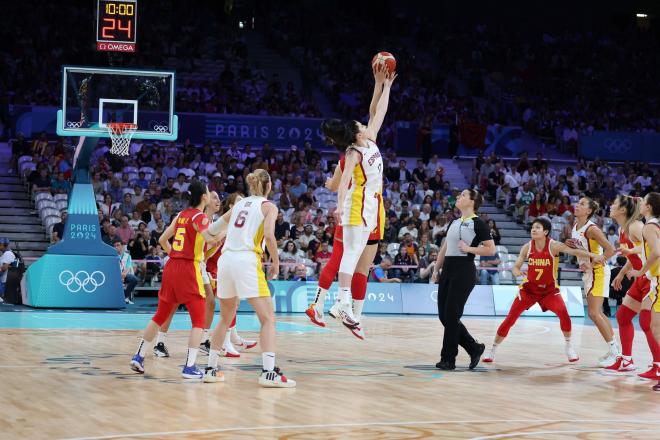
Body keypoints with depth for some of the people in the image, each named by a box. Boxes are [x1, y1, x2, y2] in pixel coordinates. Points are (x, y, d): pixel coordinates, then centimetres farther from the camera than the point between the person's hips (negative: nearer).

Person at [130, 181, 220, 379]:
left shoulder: (181, 215, 14)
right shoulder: (199, 217, -8)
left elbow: (163, 240, 19)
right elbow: (210, 238, -26)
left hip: (171, 267, 7)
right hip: (189, 269, -7)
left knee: (160, 316, 18)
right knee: (198, 320, -2)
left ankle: (139, 356, 18)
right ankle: (190, 367, -9)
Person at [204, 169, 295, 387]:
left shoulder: (239, 204, 20)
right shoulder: (268, 206, 5)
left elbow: (212, 229, 25)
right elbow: (269, 236, -11)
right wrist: (275, 262, 0)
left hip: (225, 259, 6)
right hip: (247, 260, -6)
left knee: (225, 319, 20)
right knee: (268, 319, -4)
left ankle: (210, 369, 20)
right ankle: (269, 372, -17)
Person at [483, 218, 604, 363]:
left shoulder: (554, 246, -17)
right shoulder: (527, 247, -9)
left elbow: (574, 251, -30)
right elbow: (515, 267, -4)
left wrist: (593, 256, -44)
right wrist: (518, 272, -28)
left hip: (549, 289, -2)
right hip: (529, 288, 2)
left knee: (563, 313, -22)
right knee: (510, 319, -4)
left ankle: (568, 346, 2)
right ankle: (492, 350, 9)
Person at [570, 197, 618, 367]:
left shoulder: (592, 229, -19)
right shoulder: (575, 226, 7)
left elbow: (610, 250, -22)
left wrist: (592, 264, -23)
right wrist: (571, 245, 2)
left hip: (598, 271, -9)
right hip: (587, 272, 9)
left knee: (594, 313, -13)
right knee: (596, 313, 13)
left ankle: (613, 350, -4)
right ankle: (614, 349, 22)